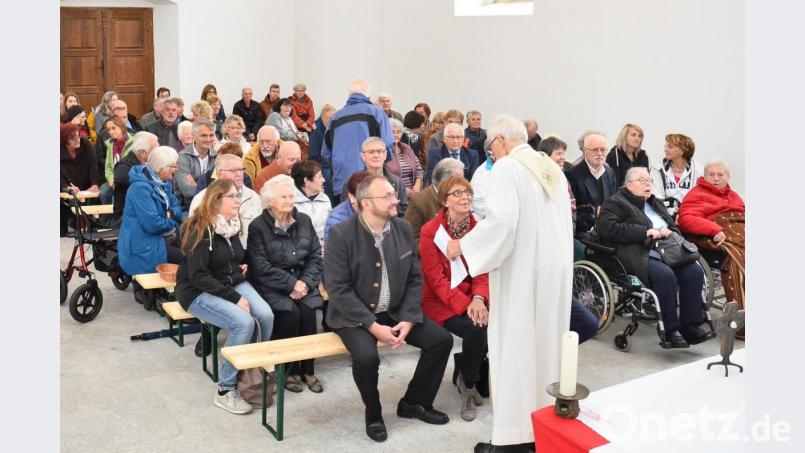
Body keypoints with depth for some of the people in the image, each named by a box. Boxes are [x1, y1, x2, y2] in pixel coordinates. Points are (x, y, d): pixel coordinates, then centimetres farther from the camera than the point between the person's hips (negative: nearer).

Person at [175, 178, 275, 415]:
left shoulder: (233, 224, 7)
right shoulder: (200, 229, -17)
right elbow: (198, 276, -23)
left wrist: (242, 265, 6)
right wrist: (234, 298, -25)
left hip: (233, 284, 7)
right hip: (199, 292, -7)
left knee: (266, 315, -21)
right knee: (243, 322, -30)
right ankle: (225, 390, -17)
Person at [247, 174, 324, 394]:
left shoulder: (304, 221, 7)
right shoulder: (258, 227, -5)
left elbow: (316, 256, 6)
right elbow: (261, 268, -11)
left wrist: (305, 282, -11)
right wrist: (291, 283, -18)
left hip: (302, 282, 3)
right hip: (271, 287, -3)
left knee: (307, 309, -24)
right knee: (290, 311, -27)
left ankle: (308, 369, -10)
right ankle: (290, 370, -10)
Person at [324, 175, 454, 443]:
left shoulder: (403, 228, -1)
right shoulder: (341, 234, -17)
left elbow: (414, 279, 2)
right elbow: (338, 288, -18)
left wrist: (408, 320, -11)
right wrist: (373, 325, -23)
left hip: (395, 311, 6)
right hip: (354, 315, -5)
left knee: (442, 340, -7)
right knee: (367, 357, -32)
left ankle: (413, 403, 15)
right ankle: (373, 414, 0)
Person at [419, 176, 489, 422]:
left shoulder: (478, 228, 4)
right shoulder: (430, 231, -10)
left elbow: (483, 271, 4)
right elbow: (436, 278, -13)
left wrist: (479, 298, -17)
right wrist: (465, 304, -24)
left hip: (472, 297, 5)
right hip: (441, 301, -5)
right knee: (475, 329, -29)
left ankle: (464, 371, 4)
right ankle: (468, 384, -2)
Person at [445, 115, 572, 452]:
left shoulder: (506, 167, -11)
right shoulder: (552, 168, 14)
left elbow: (500, 220, -23)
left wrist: (463, 245, -10)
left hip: (523, 272, -8)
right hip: (555, 270, 8)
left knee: (515, 348, -2)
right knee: (546, 343, 15)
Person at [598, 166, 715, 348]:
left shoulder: (655, 203, 30)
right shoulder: (615, 203, 6)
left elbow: (675, 228, 32)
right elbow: (609, 229, -11)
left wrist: (669, 232, 5)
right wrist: (645, 232, -14)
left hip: (666, 252, 7)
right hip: (639, 256, -7)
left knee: (695, 271, -19)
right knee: (665, 275, -33)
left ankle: (690, 326, -14)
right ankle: (670, 332, -25)